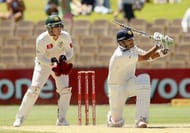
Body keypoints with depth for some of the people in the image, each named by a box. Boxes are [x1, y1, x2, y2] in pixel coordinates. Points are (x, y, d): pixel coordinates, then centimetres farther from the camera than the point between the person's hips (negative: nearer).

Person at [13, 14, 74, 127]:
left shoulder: (65, 36, -18)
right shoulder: (42, 39, -26)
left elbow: (70, 51, -5)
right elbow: (40, 57, -18)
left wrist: (65, 58, -28)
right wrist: (51, 62, -35)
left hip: (60, 65, 3)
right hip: (43, 63, -3)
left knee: (65, 90, -10)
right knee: (34, 89, -13)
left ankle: (61, 119, 3)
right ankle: (20, 117, -4)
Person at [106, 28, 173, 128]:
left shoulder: (131, 47, -5)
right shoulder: (120, 56, -30)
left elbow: (148, 56, -2)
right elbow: (144, 57, -29)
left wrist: (160, 53, -21)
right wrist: (157, 46, -24)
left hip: (130, 83, 6)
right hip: (117, 88, -6)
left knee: (144, 79, -31)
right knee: (117, 123, 1)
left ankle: (141, 119, -32)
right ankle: (111, 116, 45)